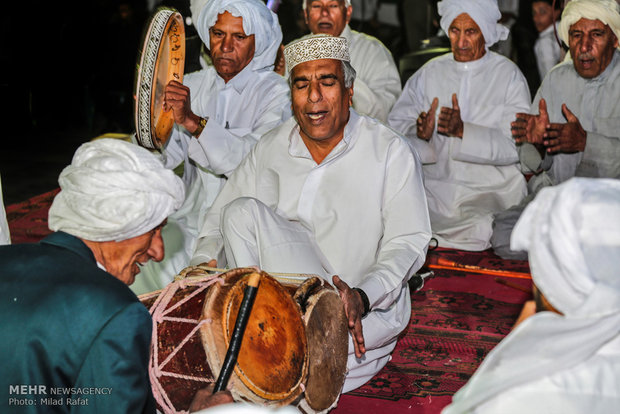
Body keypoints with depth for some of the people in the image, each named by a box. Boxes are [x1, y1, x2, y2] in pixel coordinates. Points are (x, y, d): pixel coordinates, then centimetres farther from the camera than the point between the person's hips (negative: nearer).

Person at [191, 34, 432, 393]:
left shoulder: (391, 152, -2)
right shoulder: (270, 148, 10)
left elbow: (408, 243, -8)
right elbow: (222, 217, 11)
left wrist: (362, 296, -25)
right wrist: (206, 261, -11)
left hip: (367, 311, -4)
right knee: (242, 211, -23)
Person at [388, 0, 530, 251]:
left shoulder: (509, 76, 2)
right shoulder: (429, 73, 12)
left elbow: (517, 145, -9)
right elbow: (396, 125, 3)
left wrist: (463, 131, -21)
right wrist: (420, 135, -20)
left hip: (492, 194, -2)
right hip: (434, 191, 3)